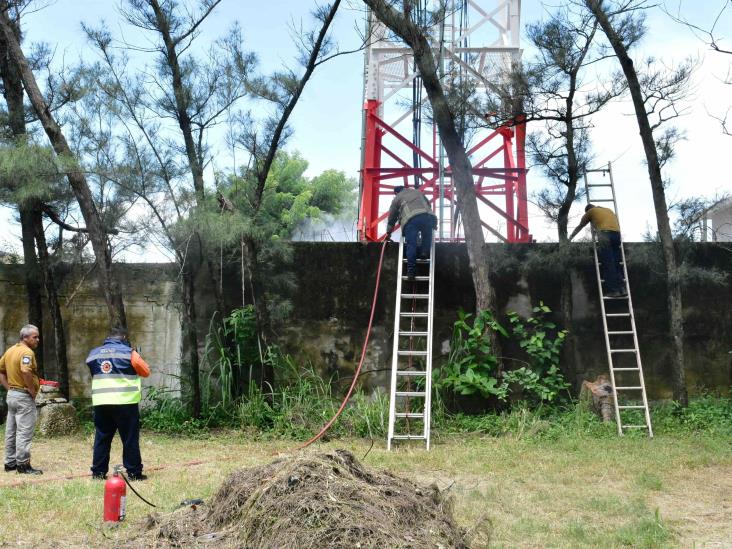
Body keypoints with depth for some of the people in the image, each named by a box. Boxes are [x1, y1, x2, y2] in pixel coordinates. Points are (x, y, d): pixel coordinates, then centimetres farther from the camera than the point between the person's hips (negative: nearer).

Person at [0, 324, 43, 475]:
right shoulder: (27, 352, -17)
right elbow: (26, 372, -32)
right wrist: (33, 391, -20)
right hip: (24, 396, -9)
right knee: (24, 432, -3)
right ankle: (23, 464, 0)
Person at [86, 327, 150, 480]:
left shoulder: (94, 353, 10)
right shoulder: (129, 353, -3)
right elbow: (146, 371, 5)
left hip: (100, 403, 4)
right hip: (125, 402, -4)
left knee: (101, 438, 13)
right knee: (130, 439, 3)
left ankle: (98, 472, 15)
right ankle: (134, 472, 4)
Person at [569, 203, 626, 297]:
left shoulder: (590, 211, 23)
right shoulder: (609, 210, 34)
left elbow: (579, 227, 32)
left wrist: (570, 237, 44)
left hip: (604, 233, -5)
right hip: (616, 233, 5)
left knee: (607, 264, -7)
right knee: (617, 263, 8)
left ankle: (613, 290, -13)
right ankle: (622, 289, 0)